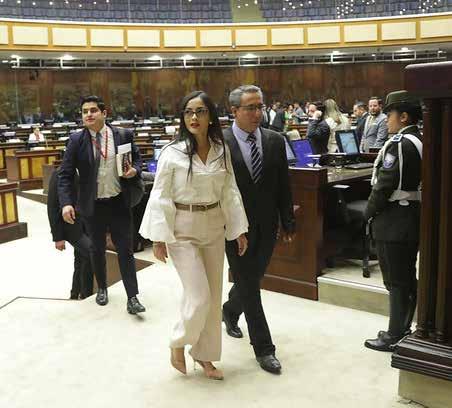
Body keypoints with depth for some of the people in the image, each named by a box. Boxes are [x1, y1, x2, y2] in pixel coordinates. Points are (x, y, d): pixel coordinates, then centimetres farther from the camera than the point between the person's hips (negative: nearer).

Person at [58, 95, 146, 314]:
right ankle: (102, 289, 37)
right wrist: (66, 203, -17)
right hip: (93, 205, 1)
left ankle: (132, 297, 8)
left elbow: (137, 159, 10)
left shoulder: (124, 135, -4)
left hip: (119, 203, -1)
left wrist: (134, 170, -14)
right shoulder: (76, 140, -5)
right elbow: (65, 175, -6)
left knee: (125, 250, 1)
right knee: (97, 250, 16)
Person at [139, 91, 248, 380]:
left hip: (214, 227, 5)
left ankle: (204, 354, 30)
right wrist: (159, 238, -11)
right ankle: (179, 343, 22)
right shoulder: (173, 153, -11)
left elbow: (230, 192, 6)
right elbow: (160, 196, -9)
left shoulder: (222, 150, 1)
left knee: (214, 297, 11)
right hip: (183, 229, -5)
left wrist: (239, 230, 4)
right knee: (200, 297, -8)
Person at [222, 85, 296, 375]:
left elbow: (284, 186, 5)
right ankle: (264, 348, 14)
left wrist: (288, 223, 4)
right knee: (249, 285, 2)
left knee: (251, 279, 17)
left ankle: (230, 311, 48)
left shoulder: (275, 141, 2)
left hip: (266, 226, 4)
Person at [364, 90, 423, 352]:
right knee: (408, 277, 16)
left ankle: (395, 337, 8)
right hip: (415, 217, 9)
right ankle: (404, 328, 27)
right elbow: (418, 181, 12)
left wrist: (369, 213, -5)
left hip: (394, 221, -9)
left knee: (396, 281, -1)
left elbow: (384, 186, -19)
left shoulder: (399, 144, -17)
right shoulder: (423, 142, 9)